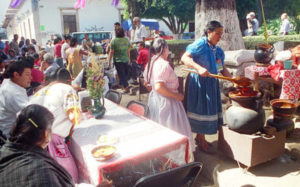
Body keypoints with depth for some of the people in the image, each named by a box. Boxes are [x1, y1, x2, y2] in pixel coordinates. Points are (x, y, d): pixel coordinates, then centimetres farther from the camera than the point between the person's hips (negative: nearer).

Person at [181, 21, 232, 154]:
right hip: (200, 83, -8)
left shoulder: (218, 50, 12)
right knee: (202, 110, 0)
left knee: (209, 109, 15)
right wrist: (199, 68, -33)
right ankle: (202, 143, 15)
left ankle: (199, 137, 33)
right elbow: (184, 58, -22)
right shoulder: (200, 44, -12)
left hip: (212, 83, 8)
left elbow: (222, 69, 13)